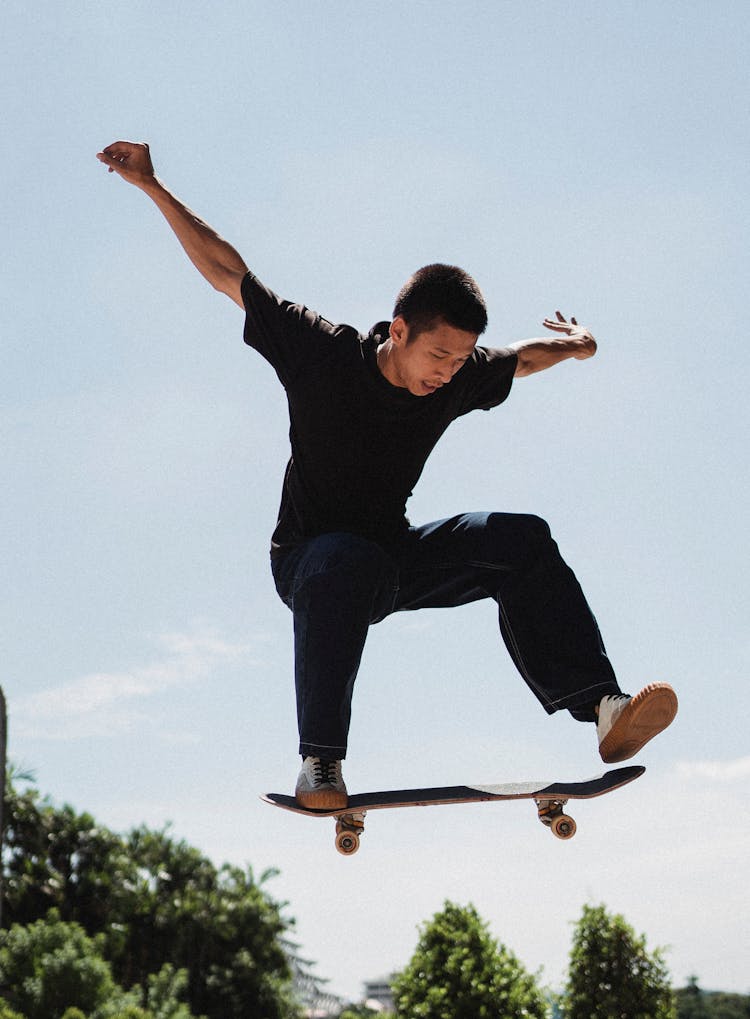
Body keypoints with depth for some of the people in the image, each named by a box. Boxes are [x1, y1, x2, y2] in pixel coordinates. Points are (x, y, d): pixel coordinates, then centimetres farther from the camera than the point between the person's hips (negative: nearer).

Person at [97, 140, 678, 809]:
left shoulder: (459, 377, -7)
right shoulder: (322, 352, -18)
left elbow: (520, 358, 20)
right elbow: (226, 272, -11)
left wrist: (569, 346, 10)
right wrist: (153, 188, -10)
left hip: (396, 559, 5)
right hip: (309, 559, -4)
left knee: (521, 539, -16)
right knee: (346, 563, -41)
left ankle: (601, 708, -25)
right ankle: (321, 761, -39)